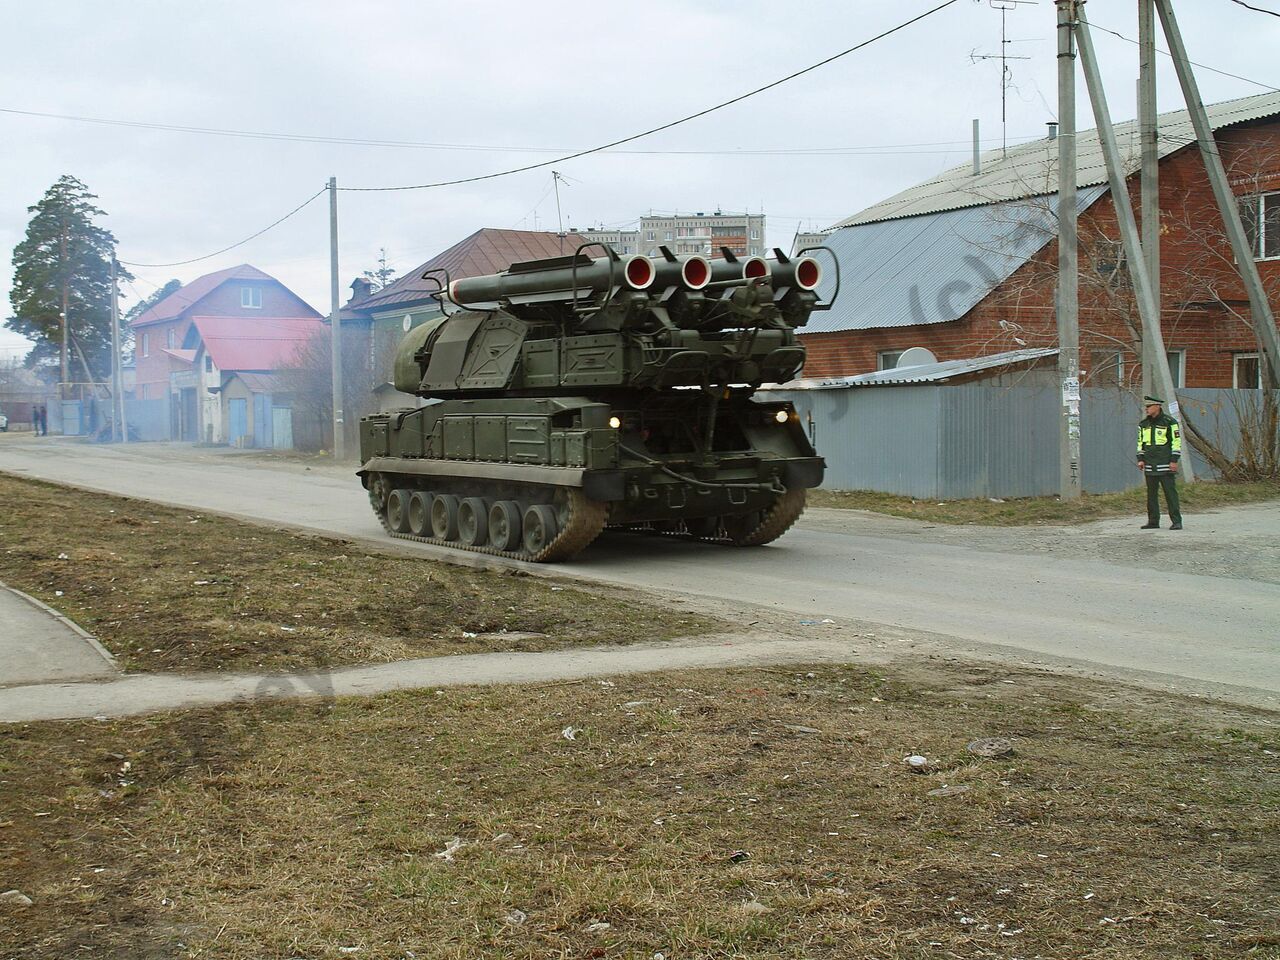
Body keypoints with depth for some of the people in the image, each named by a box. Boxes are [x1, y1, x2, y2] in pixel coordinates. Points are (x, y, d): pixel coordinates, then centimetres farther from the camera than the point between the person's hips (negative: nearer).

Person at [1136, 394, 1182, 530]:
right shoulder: (1143, 424, 13)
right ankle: (1153, 521, 14)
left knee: (1170, 493, -6)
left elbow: (1176, 442, -4)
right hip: (1150, 466, 6)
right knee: (1151, 494, 7)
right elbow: (1140, 442, 20)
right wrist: (1140, 459, 10)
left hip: (1165, 465, -6)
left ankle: (1176, 521, -4)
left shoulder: (1169, 422, -3)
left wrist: (1174, 460, -10)